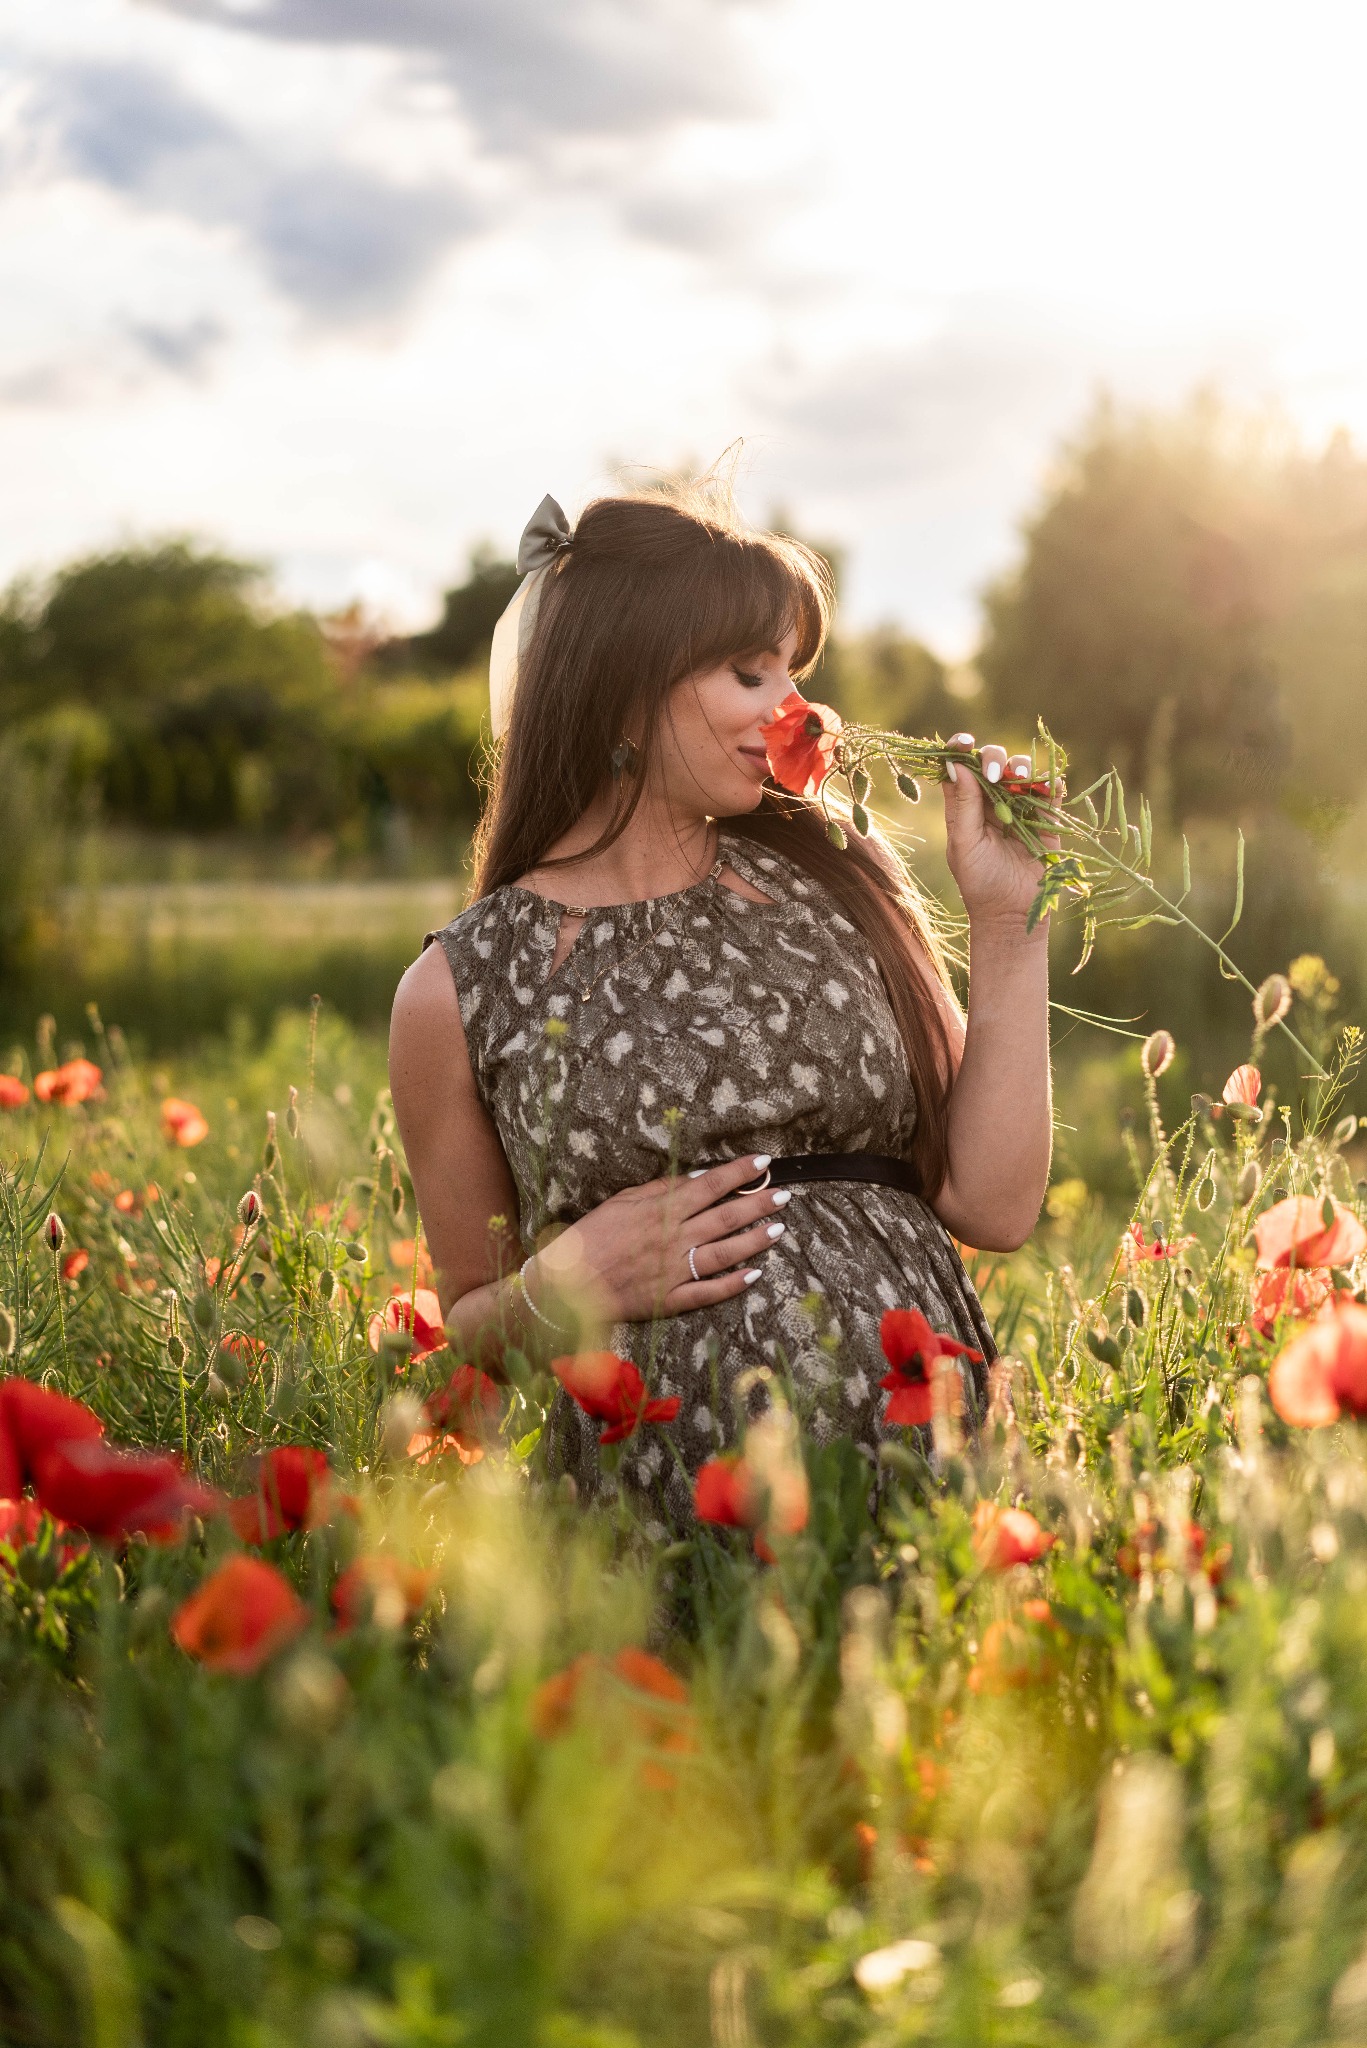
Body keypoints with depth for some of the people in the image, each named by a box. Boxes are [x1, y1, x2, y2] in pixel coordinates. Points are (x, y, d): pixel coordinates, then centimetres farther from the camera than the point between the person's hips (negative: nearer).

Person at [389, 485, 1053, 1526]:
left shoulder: (839, 881, 11)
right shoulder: (463, 988, 4)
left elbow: (992, 1207, 6)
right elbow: (469, 1325, 15)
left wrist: (1009, 917, 5)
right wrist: (559, 1287, -6)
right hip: (666, 1509, -1)